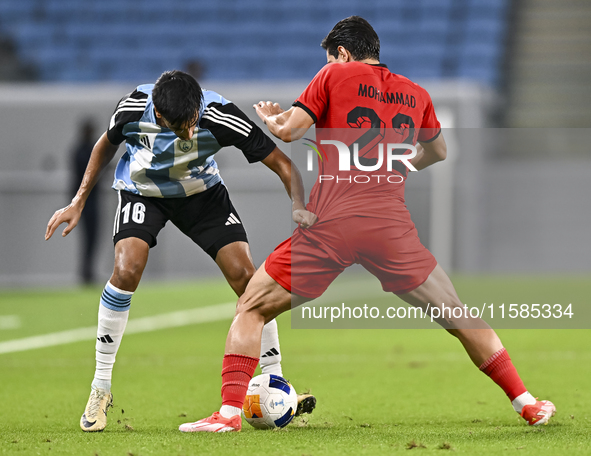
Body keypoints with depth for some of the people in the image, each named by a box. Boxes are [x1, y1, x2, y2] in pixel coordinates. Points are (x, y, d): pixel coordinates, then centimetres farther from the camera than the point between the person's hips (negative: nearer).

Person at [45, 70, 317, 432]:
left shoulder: (219, 115, -32)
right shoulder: (135, 107, -29)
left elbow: (281, 163, -27)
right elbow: (107, 144, -4)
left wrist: (300, 207, -44)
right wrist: (79, 202, -4)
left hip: (202, 190, 1)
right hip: (143, 190, -1)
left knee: (245, 275, -14)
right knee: (127, 269, -26)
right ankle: (100, 389, -12)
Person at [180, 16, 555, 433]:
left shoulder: (335, 75, 8)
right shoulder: (416, 94, 19)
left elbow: (287, 130, 1)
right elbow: (438, 151, 36)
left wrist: (268, 116, 23)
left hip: (329, 224, -2)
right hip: (392, 223, 3)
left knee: (251, 310, 10)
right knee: (458, 317, 15)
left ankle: (230, 412, -3)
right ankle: (526, 403, 15)